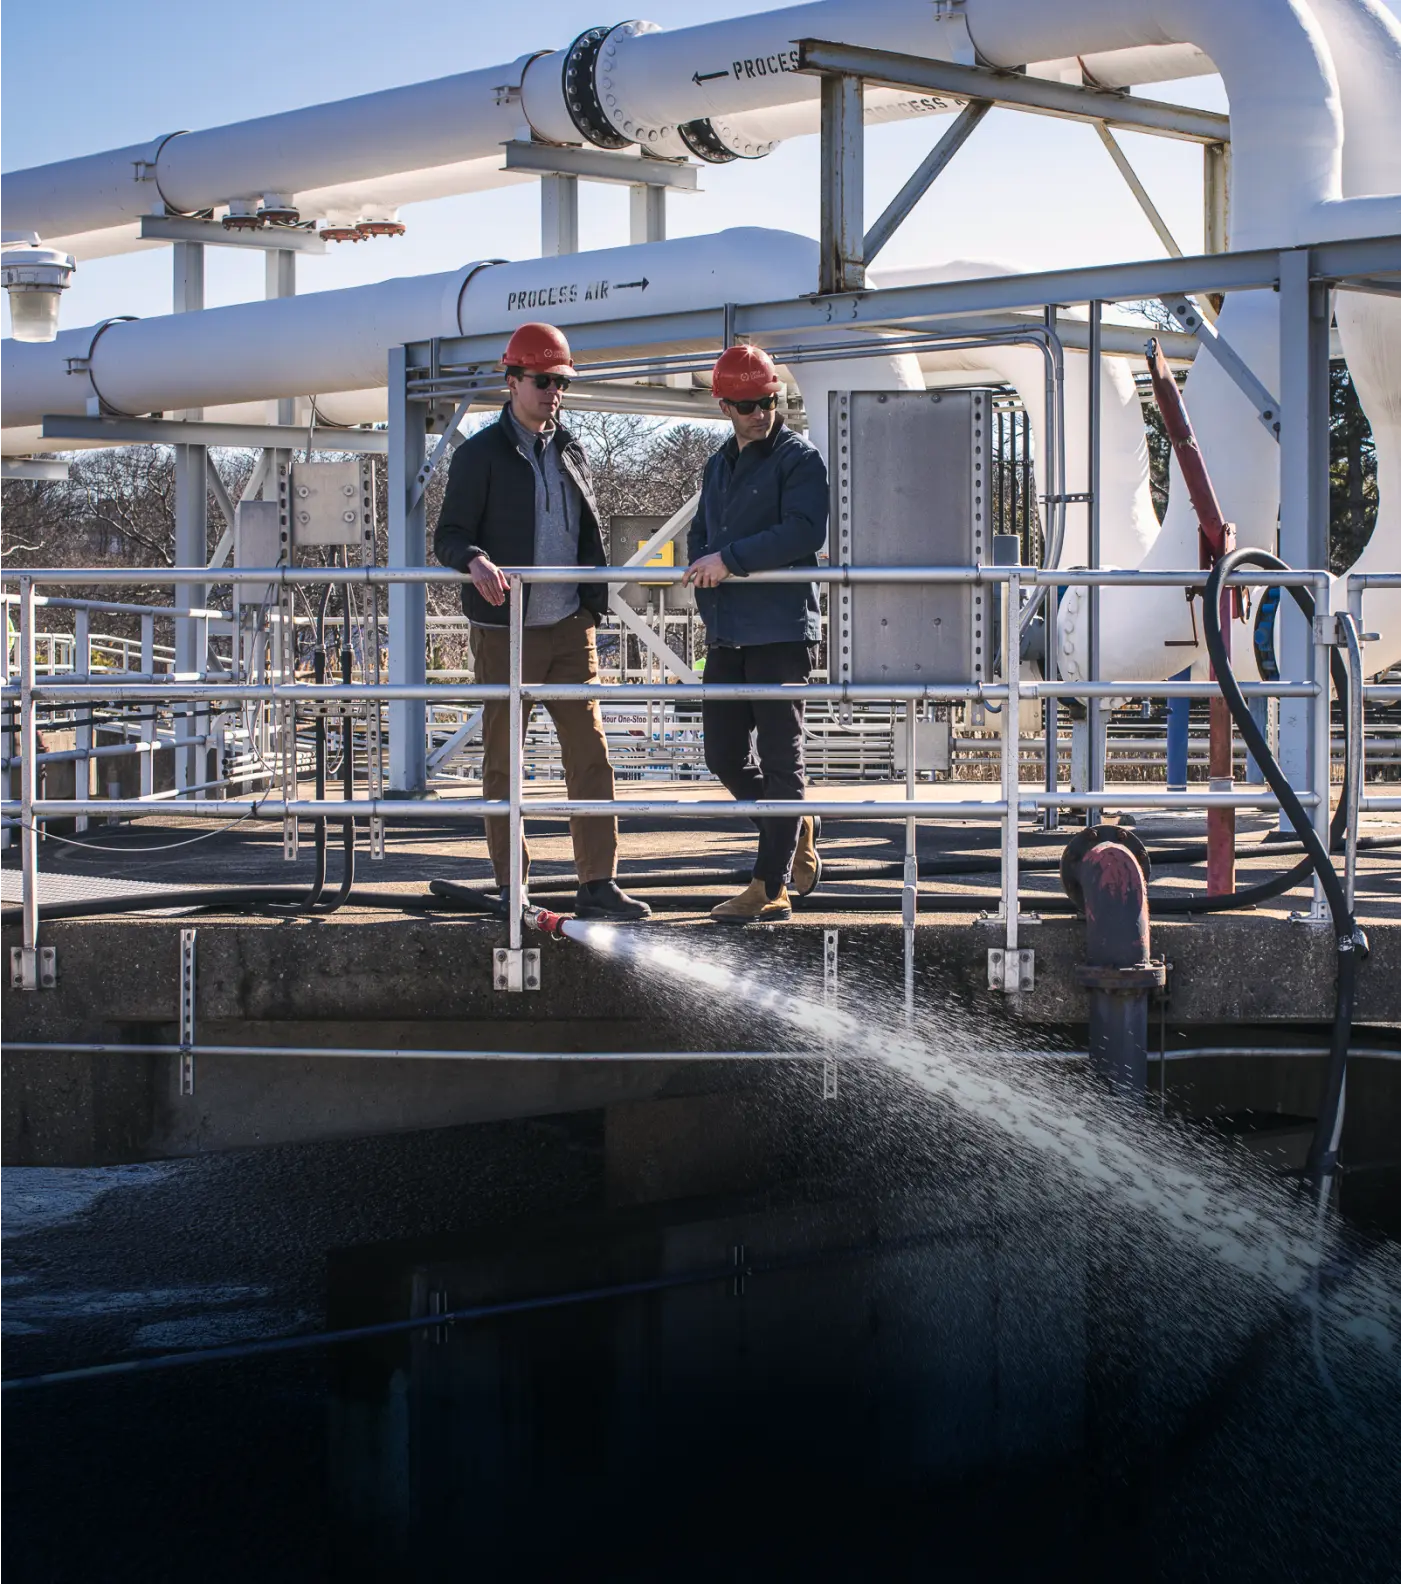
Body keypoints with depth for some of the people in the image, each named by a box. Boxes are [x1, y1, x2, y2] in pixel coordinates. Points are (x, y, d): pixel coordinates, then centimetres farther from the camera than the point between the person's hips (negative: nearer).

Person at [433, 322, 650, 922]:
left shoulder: (570, 451, 14)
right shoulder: (480, 455, -2)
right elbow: (448, 536, -6)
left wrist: (594, 605, 12)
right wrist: (475, 561, -28)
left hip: (569, 629, 4)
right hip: (506, 631, -4)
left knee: (591, 757, -2)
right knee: (503, 762, 2)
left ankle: (598, 884, 0)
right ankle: (511, 889, 10)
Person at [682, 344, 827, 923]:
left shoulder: (800, 459, -4)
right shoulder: (719, 466, 19)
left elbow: (804, 531, -18)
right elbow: (699, 538, 24)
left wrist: (730, 559, -19)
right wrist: (702, 569, 2)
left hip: (781, 631, -7)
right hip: (726, 636, 7)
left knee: (780, 761, -3)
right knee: (726, 758, 9)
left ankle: (772, 889, -2)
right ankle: (796, 831, 31)